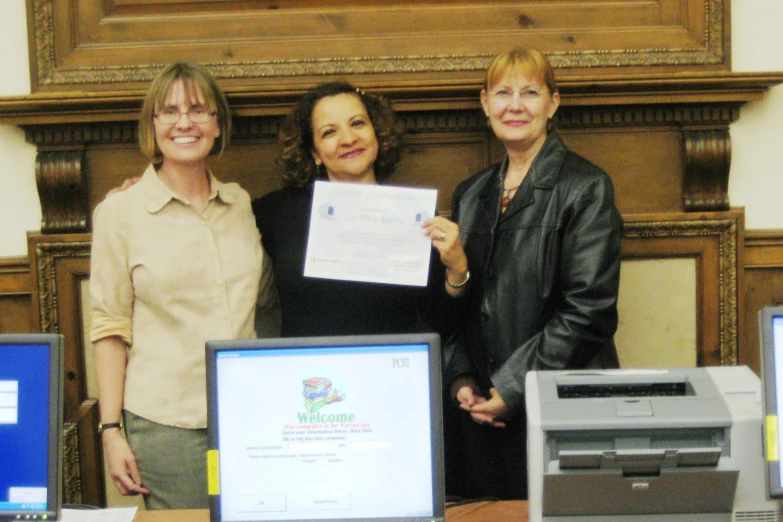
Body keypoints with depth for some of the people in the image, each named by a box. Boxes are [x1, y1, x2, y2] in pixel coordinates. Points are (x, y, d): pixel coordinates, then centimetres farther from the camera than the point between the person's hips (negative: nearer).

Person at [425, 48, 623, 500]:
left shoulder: (585, 187, -6)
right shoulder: (471, 194, 13)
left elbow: (589, 309, -13)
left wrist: (513, 388, -14)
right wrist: (461, 379, 1)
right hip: (483, 411, 5)